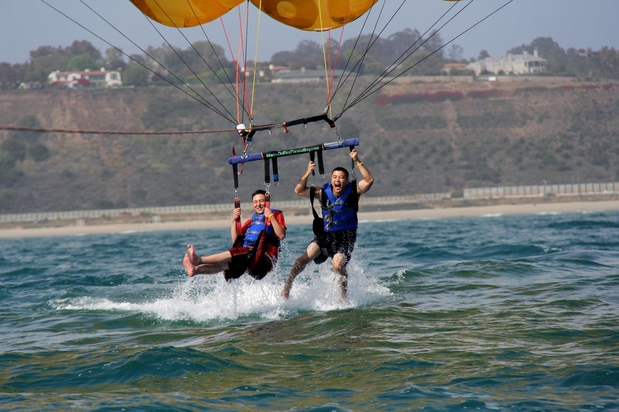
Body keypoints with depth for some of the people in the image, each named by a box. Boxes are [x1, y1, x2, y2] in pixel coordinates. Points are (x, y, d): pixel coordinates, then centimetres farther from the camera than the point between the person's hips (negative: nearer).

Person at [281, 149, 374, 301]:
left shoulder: (353, 191, -5)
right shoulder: (324, 192, -1)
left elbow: (369, 180, -21)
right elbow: (299, 191, -4)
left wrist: (357, 162, -27)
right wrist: (307, 174, -17)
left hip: (345, 236, -2)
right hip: (325, 234, 2)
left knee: (337, 265, -21)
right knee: (307, 256, -18)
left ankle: (343, 294, 1)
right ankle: (288, 284, -7)